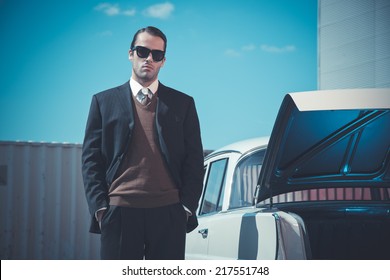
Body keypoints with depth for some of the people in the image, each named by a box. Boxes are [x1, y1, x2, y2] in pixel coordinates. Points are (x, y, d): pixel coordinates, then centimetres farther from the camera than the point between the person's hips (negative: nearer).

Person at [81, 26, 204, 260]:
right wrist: (99, 206, -3)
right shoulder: (104, 101, 11)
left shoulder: (183, 104, 12)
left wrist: (187, 206, -1)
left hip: (169, 214, 1)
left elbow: (194, 160, 10)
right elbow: (91, 158, 8)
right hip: (119, 213, 0)